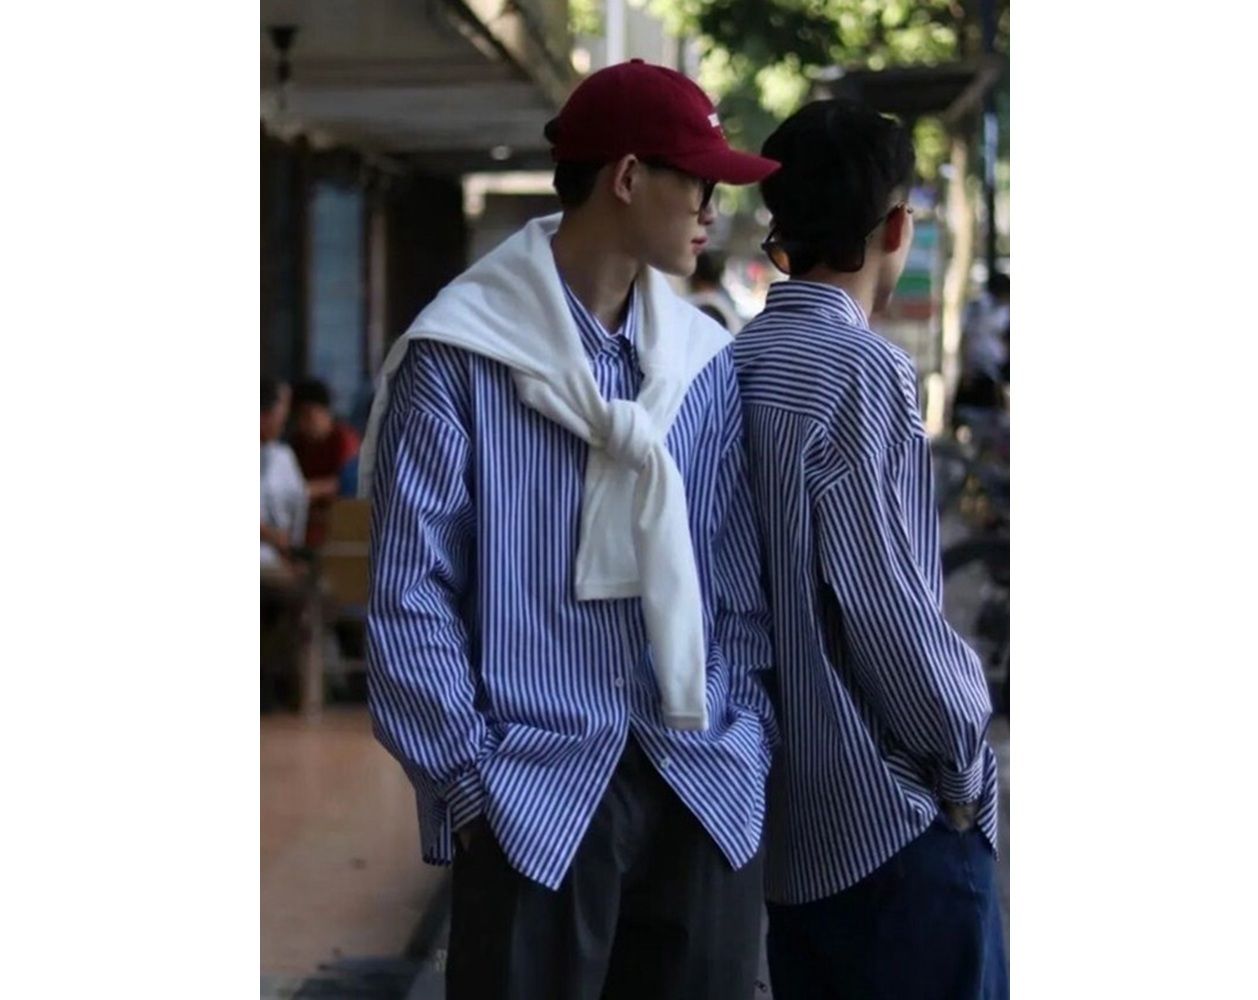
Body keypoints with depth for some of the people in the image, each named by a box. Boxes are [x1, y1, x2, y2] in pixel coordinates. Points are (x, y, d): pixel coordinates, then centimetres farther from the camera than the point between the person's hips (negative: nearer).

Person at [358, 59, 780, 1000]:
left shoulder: (709, 360, 9)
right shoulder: (460, 356, -6)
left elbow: (741, 580, 12)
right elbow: (410, 591, -6)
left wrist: (751, 740, 3)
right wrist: (467, 779, -9)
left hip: (711, 794, 5)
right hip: (536, 796, -4)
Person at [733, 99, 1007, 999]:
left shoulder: (737, 367, 7)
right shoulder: (860, 370, -16)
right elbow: (885, 602, -19)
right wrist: (963, 756, -7)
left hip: (787, 807, 8)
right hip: (891, 812, -8)